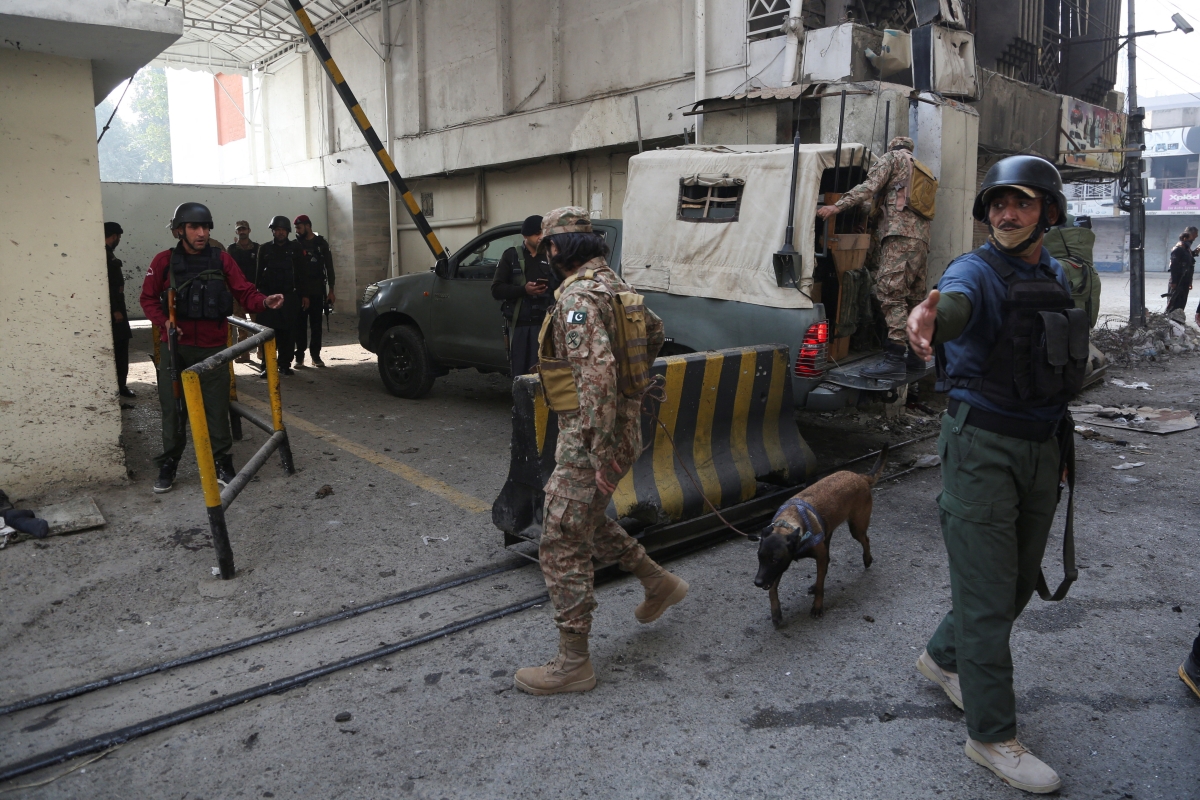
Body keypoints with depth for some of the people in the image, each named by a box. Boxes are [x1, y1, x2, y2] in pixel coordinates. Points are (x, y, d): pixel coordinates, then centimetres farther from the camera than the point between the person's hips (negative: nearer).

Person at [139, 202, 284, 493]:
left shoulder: (222, 259, 0)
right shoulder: (164, 261, -1)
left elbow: (244, 292, -3)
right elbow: (148, 298, 3)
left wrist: (264, 302, -23)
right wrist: (164, 321, -14)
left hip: (213, 347, 0)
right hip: (175, 347, 0)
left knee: (216, 407, 3)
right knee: (172, 407, 7)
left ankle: (222, 463, 16)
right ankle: (168, 464, 21)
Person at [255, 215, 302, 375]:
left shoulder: (295, 248, 8)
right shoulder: (264, 248, 8)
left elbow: (299, 272, 6)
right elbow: (259, 272, 7)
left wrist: (299, 293, 0)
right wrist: (258, 293, 0)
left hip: (289, 296, 0)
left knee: (287, 332, 0)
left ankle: (285, 364, 8)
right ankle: (267, 365, 1)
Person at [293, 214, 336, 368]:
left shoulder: (321, 243, 7)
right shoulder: (296, 245, 3)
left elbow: (329, 267, 6)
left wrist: (331, 289, 0)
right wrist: (301, 293, -8)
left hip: (318, 291, 1)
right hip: (301, 291, -1)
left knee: (316, 324, 4)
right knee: (300, 324, -1)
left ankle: (315, 355, 8)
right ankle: (300, 355, 3)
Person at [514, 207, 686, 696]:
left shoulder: (579, 297, -20)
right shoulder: (614, 285, 11)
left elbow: (598, 375, -29)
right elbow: (655, 332, 28)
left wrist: (603, 454, -28)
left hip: (590, 436, -10)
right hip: (623, 423, 10)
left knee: (562, 547, 0)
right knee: (585, 521, 28)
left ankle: (573, 664, 10)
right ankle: (659, 583, 38)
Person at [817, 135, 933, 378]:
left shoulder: (892, 157, 10)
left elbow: (870, 187, -6)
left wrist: (837, 207, -11)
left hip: (900, 235, -9)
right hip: (921, 239, 9)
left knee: (891, 293, -17)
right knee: (913, 298, 12)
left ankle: (895, 358, -26)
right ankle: (916, 354, 16)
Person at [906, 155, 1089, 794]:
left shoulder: (1058, 278, 11)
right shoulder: (977, 271, -11)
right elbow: (956, 300, -37)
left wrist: (1057, 442, 18)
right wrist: (927, 314, -60)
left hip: (1041, 446, 8)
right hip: (983, 446, -7)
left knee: (1019, 579, 18)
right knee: (987, 591, -2)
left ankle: (943, 658, 40)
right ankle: (992, 736, 11)